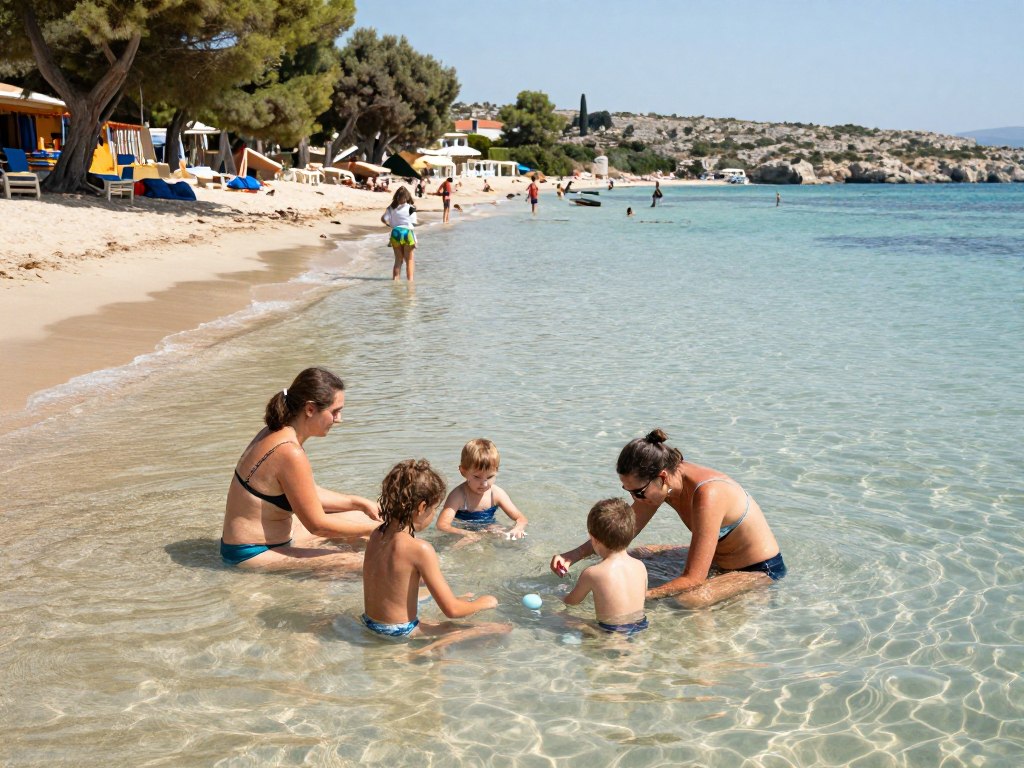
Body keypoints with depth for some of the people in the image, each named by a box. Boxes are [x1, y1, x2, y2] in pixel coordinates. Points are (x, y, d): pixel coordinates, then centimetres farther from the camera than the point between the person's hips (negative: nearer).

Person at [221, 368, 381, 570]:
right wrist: (375, 529, -12)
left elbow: (310, 494, 15)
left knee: (358, 518, 15)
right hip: (253, 556, -11)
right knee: (356, 563, -22)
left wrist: (360, 503, 12)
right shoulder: (289, 453, -27)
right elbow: (317, 525, -20)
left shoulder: (276, 434, 3)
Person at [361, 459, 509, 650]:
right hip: (401, 633, -9)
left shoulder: (376, 535, -1)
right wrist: (482, 603, -1)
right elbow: (452, 610, -20)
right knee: (503, 630, -13)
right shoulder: (420, 549, -23)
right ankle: (424, 651, -14)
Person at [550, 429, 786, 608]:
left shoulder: (707, 494, -37)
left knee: (688, 600, -32)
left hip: (760, 570, -7)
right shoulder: (664, 481, -12)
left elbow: (693, 579, -35)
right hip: (717, 557, 8)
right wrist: (574, 555, -14)